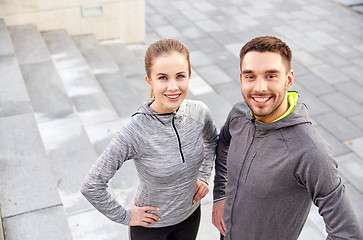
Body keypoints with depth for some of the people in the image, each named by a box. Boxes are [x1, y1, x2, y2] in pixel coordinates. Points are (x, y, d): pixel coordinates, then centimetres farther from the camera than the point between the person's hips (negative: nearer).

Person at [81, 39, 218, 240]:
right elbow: (92, 187, -24)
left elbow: (212, 141, 9)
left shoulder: (199, 112, -16)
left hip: (191, 214, 4)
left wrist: (203, 176, 0)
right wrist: (125, 216, -14)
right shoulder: (135, 133, -31)